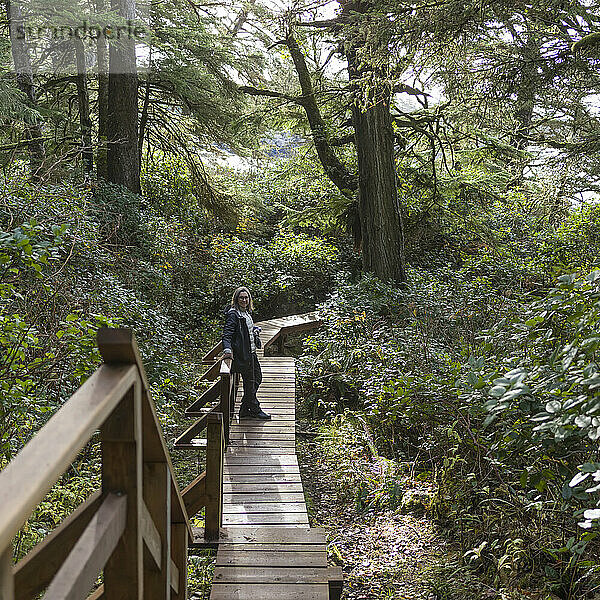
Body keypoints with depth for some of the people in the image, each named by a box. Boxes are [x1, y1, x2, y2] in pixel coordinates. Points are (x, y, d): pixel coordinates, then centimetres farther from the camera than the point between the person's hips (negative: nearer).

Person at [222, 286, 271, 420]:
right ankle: (255, 410, 11)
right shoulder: (233, 314, -13)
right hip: (242, 354, -10)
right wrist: (227, 349, -36)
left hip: (251, 353, 10)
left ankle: (245, 410, 21)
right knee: (249, 382, -2)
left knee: (257, 378, 13)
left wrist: (255, 329, 8)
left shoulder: (246, 313, 14)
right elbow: (227, 334, -21)